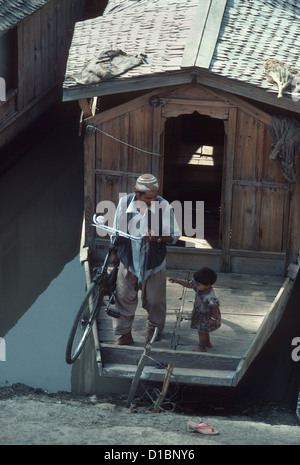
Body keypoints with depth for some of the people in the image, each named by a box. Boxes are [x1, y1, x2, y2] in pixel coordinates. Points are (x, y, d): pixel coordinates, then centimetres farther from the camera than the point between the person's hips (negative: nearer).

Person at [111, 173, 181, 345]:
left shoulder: (164, 206, -17)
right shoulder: (125, 203, -12)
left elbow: (174, 236, -9)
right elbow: (117, 232, 4)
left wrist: (158, 238, -29)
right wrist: (115, 253, 13)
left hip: (154, 263, -1)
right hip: (129, 260, 1)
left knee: (155, 300, 11)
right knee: (124, 298, 8)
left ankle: (153, 327, 38)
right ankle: (125, 334, 23)